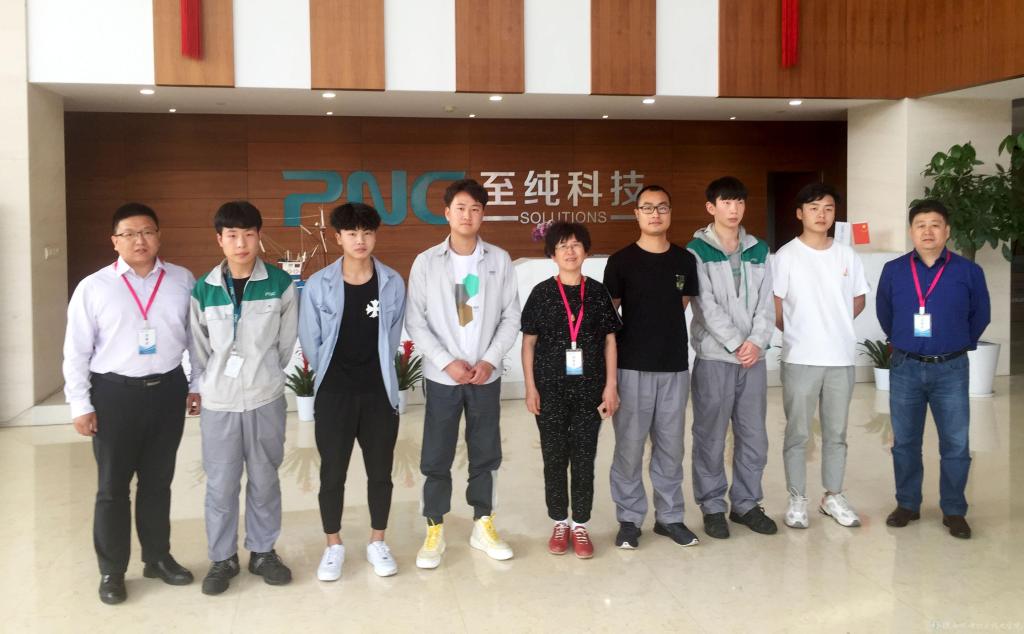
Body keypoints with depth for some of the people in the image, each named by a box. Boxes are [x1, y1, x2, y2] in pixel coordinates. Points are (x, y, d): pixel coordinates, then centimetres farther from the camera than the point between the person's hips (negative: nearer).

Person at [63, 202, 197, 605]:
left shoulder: (183, 281, 1)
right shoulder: (93, 287, -4)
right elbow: (76, 351, -3)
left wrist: (197, 384, 6)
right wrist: (80, 404, -5)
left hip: (168, 391, 2)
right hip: (115, 394, -2)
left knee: (158, 482, 16)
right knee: (113, 487, 9)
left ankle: (158, 557, 32)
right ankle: (112, 571, 24)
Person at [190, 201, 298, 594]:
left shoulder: (280, 284, -5)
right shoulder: (204, 289, -2)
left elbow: (287, 342, 3)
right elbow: (199, 347, 7)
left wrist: (264, 376, 7)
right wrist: (207, 385, 8)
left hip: (266, 400, 0)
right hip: (218, 403, 1)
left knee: (264, 481, 11)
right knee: (221, 485, 7)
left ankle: (263, 552, 26)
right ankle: (222, 558, 22)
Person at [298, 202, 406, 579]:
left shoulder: (393, 284, -3)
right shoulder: (318, 285, -6)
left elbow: (393, 339, 6)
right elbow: (310, 341, 2)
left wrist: (374, 372, 9)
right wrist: (335, 374, 9)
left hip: (379, 393, 1)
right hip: (334, 394, -1)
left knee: (380, 472, 10)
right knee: (332, 474, 7)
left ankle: (377, 543, 27)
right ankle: (333, 546, 24)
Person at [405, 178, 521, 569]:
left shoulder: (499, 260, 1)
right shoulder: (427, 262, -3)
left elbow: (511, 317, 2)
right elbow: (415, 321, -3)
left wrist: (490, 360, -9)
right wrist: (447, 361, -12)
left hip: (486, 376, 2)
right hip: (442, 376, -1)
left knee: (486, 453, 10)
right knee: (436, 456, 3)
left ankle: (483, 526, 23)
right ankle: (435, 530, 16)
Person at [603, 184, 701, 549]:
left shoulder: (685, 261, 5)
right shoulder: (621, 262, -3)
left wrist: (660, 330, 11)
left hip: (675, 366, 3)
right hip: (632, 367, -3)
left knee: (670, 446, 10)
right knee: (629, 446, 2)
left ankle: (669, 516, 23)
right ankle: (629, 519, 15)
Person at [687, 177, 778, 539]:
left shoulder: (759, 250, 12)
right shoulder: (697, 250, -3)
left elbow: (766, 302, 6)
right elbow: (706, 306, -10)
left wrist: (757, 341, -8)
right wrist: (736, 344, -13)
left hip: (753, 356, 4)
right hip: (714, 357, -4)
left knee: (754, 437, 9)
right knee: (711, 438, 2)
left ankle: (746, 503, 23)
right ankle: (713, 507, 14)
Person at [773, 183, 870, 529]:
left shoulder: (847, 255, 5)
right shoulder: (786, 256, -7)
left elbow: (858, 300, 16)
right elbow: (775, 308, -4)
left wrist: (833, 326, 8)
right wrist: (798, 333, 5)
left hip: (842, 357, 4)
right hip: (800, 358, -3)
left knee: (836, 433, 13)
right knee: (797, 433, 4)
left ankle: (833, 496, 25)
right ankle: (797, 499, 15)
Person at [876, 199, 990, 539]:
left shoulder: (968, 271, -4)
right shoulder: (893, 271, -1)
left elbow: (980, 315, 9)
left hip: (951, 370, -1)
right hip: (905, 368, 1)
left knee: (956, 444, 3)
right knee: (905, 441, 10)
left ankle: (954, 511, 17)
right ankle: (907, 504, 24)